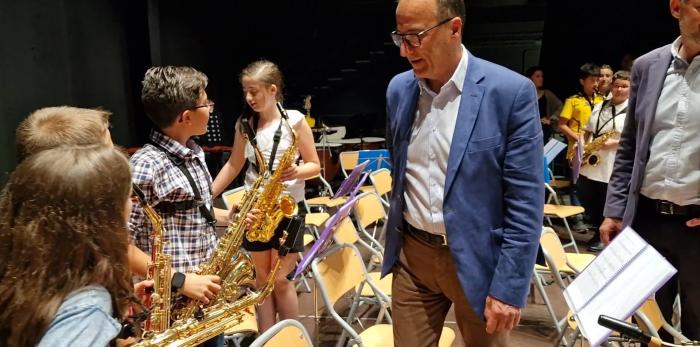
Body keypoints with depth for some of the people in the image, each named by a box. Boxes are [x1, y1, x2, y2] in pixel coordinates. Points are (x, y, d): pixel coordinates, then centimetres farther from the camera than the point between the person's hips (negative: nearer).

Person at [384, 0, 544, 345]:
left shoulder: (511, 92, -14)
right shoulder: (398, 89, 1)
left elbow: (525, 202, -13)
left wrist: (508, 287, -14)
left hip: (477, 260, -3)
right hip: (412, 254, 4)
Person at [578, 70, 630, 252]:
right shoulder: (600, 106, 13)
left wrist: (614, 143, -20)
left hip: (613, 168, -6)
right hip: (590, 164, 6)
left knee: (606, 205, 5)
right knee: (587, 200, 12)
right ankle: (599, 231, 31)